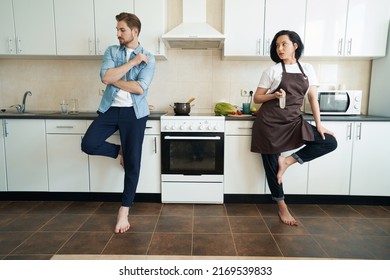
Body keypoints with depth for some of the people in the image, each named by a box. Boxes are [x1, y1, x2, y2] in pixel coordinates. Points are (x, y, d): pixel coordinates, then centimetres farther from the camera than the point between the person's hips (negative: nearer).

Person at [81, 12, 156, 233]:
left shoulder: (148, 58, 0)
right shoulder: (112, 51, 8)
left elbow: (140, 88, -14)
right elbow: (105, 77, -11)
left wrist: (114, 79, -7)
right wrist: (132, 62, -11)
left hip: (134, 113, -3)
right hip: (110, 109, 3)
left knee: (133, 163, -1)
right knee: (88, 144, -13)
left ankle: (124, 211, 14)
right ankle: (119, 151, 19)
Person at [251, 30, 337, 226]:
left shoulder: (307, 69, 8)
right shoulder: (272, 70, 0)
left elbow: (313, 98, 7)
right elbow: (257, 98, 1)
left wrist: (318, 124, 0)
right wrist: (274, 95, -17)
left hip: (293, 121, 3)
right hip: (270, 121, -3)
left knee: (330, 142, -9)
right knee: (271, 164, 0)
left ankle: (288, 161, -1)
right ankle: (282, 208, 17)